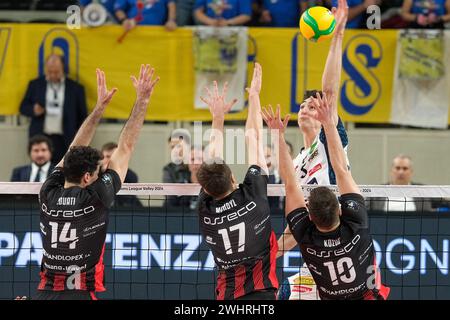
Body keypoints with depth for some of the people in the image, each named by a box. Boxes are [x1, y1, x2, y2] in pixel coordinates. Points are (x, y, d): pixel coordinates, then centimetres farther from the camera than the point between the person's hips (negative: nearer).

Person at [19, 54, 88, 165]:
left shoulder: (76, 88, 4)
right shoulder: (35, 85, 9)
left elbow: (82, 117, 8)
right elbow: (23, 107, 13)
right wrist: (33, 110, -10)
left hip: (63, 142, -2)